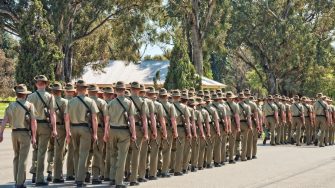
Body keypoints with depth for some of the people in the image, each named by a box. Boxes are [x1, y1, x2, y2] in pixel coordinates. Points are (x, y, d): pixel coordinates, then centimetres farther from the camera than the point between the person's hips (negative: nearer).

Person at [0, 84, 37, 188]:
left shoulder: (11, 105, 3)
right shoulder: (29, 105, -7)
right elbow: (33, 122, -12)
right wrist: (34, 137, -7)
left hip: (14, 133, 4)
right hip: (25, 133, -4)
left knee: (16, 157, 18)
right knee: (23, 158, -2)